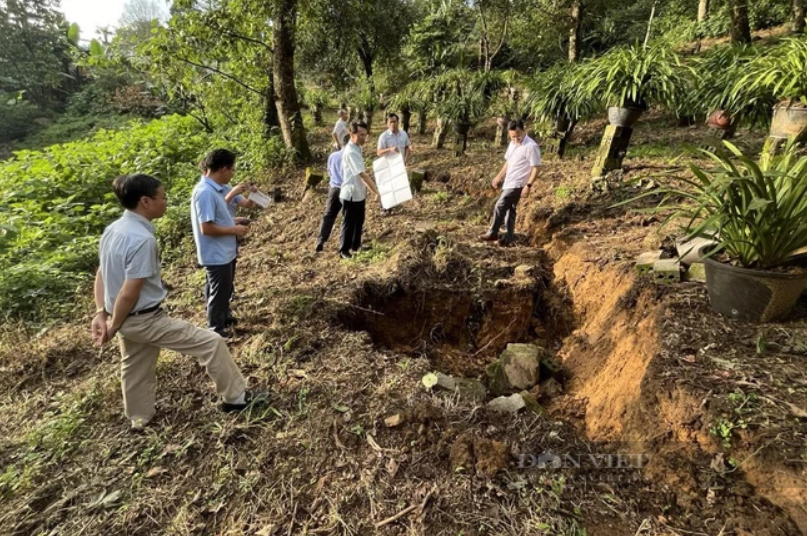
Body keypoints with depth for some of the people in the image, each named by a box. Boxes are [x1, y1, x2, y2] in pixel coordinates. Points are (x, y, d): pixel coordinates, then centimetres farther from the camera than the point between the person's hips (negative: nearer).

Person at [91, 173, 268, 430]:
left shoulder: (113, 229, 3)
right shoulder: (142, 239, -27)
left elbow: (101, 273, 10)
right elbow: (130, 291, -24)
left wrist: (101, 313, 9)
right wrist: (113, 327, -11)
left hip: (127, 318, 10)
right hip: (145, 319, -10)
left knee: (135, 368, 27)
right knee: (211, 343, -2)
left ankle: (138, 418, 50)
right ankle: (236, 397, 11)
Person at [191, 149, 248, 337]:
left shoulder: (214, 188, 5)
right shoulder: (205, 192, -25)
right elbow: (206, 228, -26)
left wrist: (233, 222, 8)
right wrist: (234, 230, -17)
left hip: (225, 252, 10)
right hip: (216, 255, -9)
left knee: (225, 290, 25)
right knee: (219, 293, 7)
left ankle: (224, 317, 45)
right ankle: (216, 331, 24)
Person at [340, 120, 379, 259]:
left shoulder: (357, 148, 6)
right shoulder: (351, 152, -25)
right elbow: (363, 175, -32)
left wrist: (366, 190, 19)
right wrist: (376, 191, -34)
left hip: (359, 193, 9)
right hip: (351, 194, -9)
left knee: (359, 221, 21)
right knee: (348, 223, 5)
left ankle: (356, 245, 38)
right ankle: (344, 250, 21)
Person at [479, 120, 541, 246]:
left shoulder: (531, 146, -18)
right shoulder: (512, 144, 9)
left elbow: (535, 168, -18)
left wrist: (528, 185, -22)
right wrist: (499, 177, 22)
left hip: (517, 184, -9)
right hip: (509, 183, 9)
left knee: (499, 207, -8)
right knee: (509, 209, 13)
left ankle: (492, 233, 4)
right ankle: (509, 236, 22)